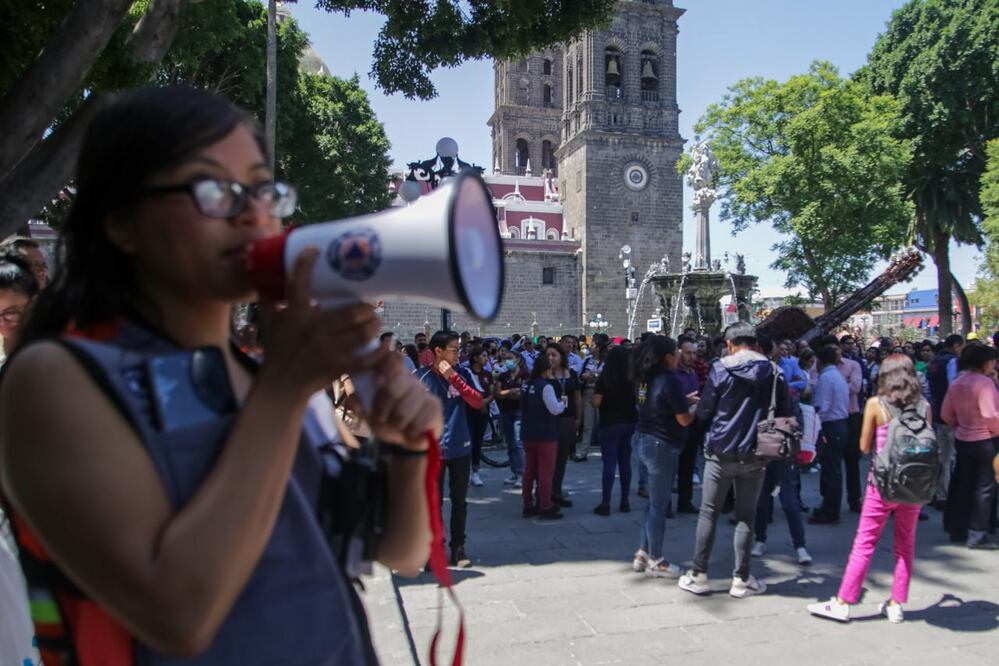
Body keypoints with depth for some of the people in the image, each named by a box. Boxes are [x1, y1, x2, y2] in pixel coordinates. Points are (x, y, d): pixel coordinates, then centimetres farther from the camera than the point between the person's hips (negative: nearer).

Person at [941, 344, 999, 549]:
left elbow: (946, 414, 10)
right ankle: (977, 534, 6)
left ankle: (957, 529, 22)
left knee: (962, 484, 14)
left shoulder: (956, 383, 6)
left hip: (962, 440, 7)